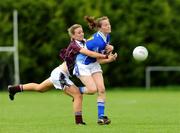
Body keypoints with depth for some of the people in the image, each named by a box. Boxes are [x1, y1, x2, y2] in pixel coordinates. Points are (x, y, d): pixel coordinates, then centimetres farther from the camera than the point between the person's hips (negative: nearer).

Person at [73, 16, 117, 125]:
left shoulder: (107, 36, -4)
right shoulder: (98, 41, -30)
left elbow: (105, 53, 8)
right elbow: (100, 61, -21)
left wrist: (110, 49, -13)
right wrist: (111, 59, -33)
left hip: (93, 64, 8)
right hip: (83, 64, -8)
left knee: (101, 89, -6)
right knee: (92, 89, -19)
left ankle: (101, 117, -4)